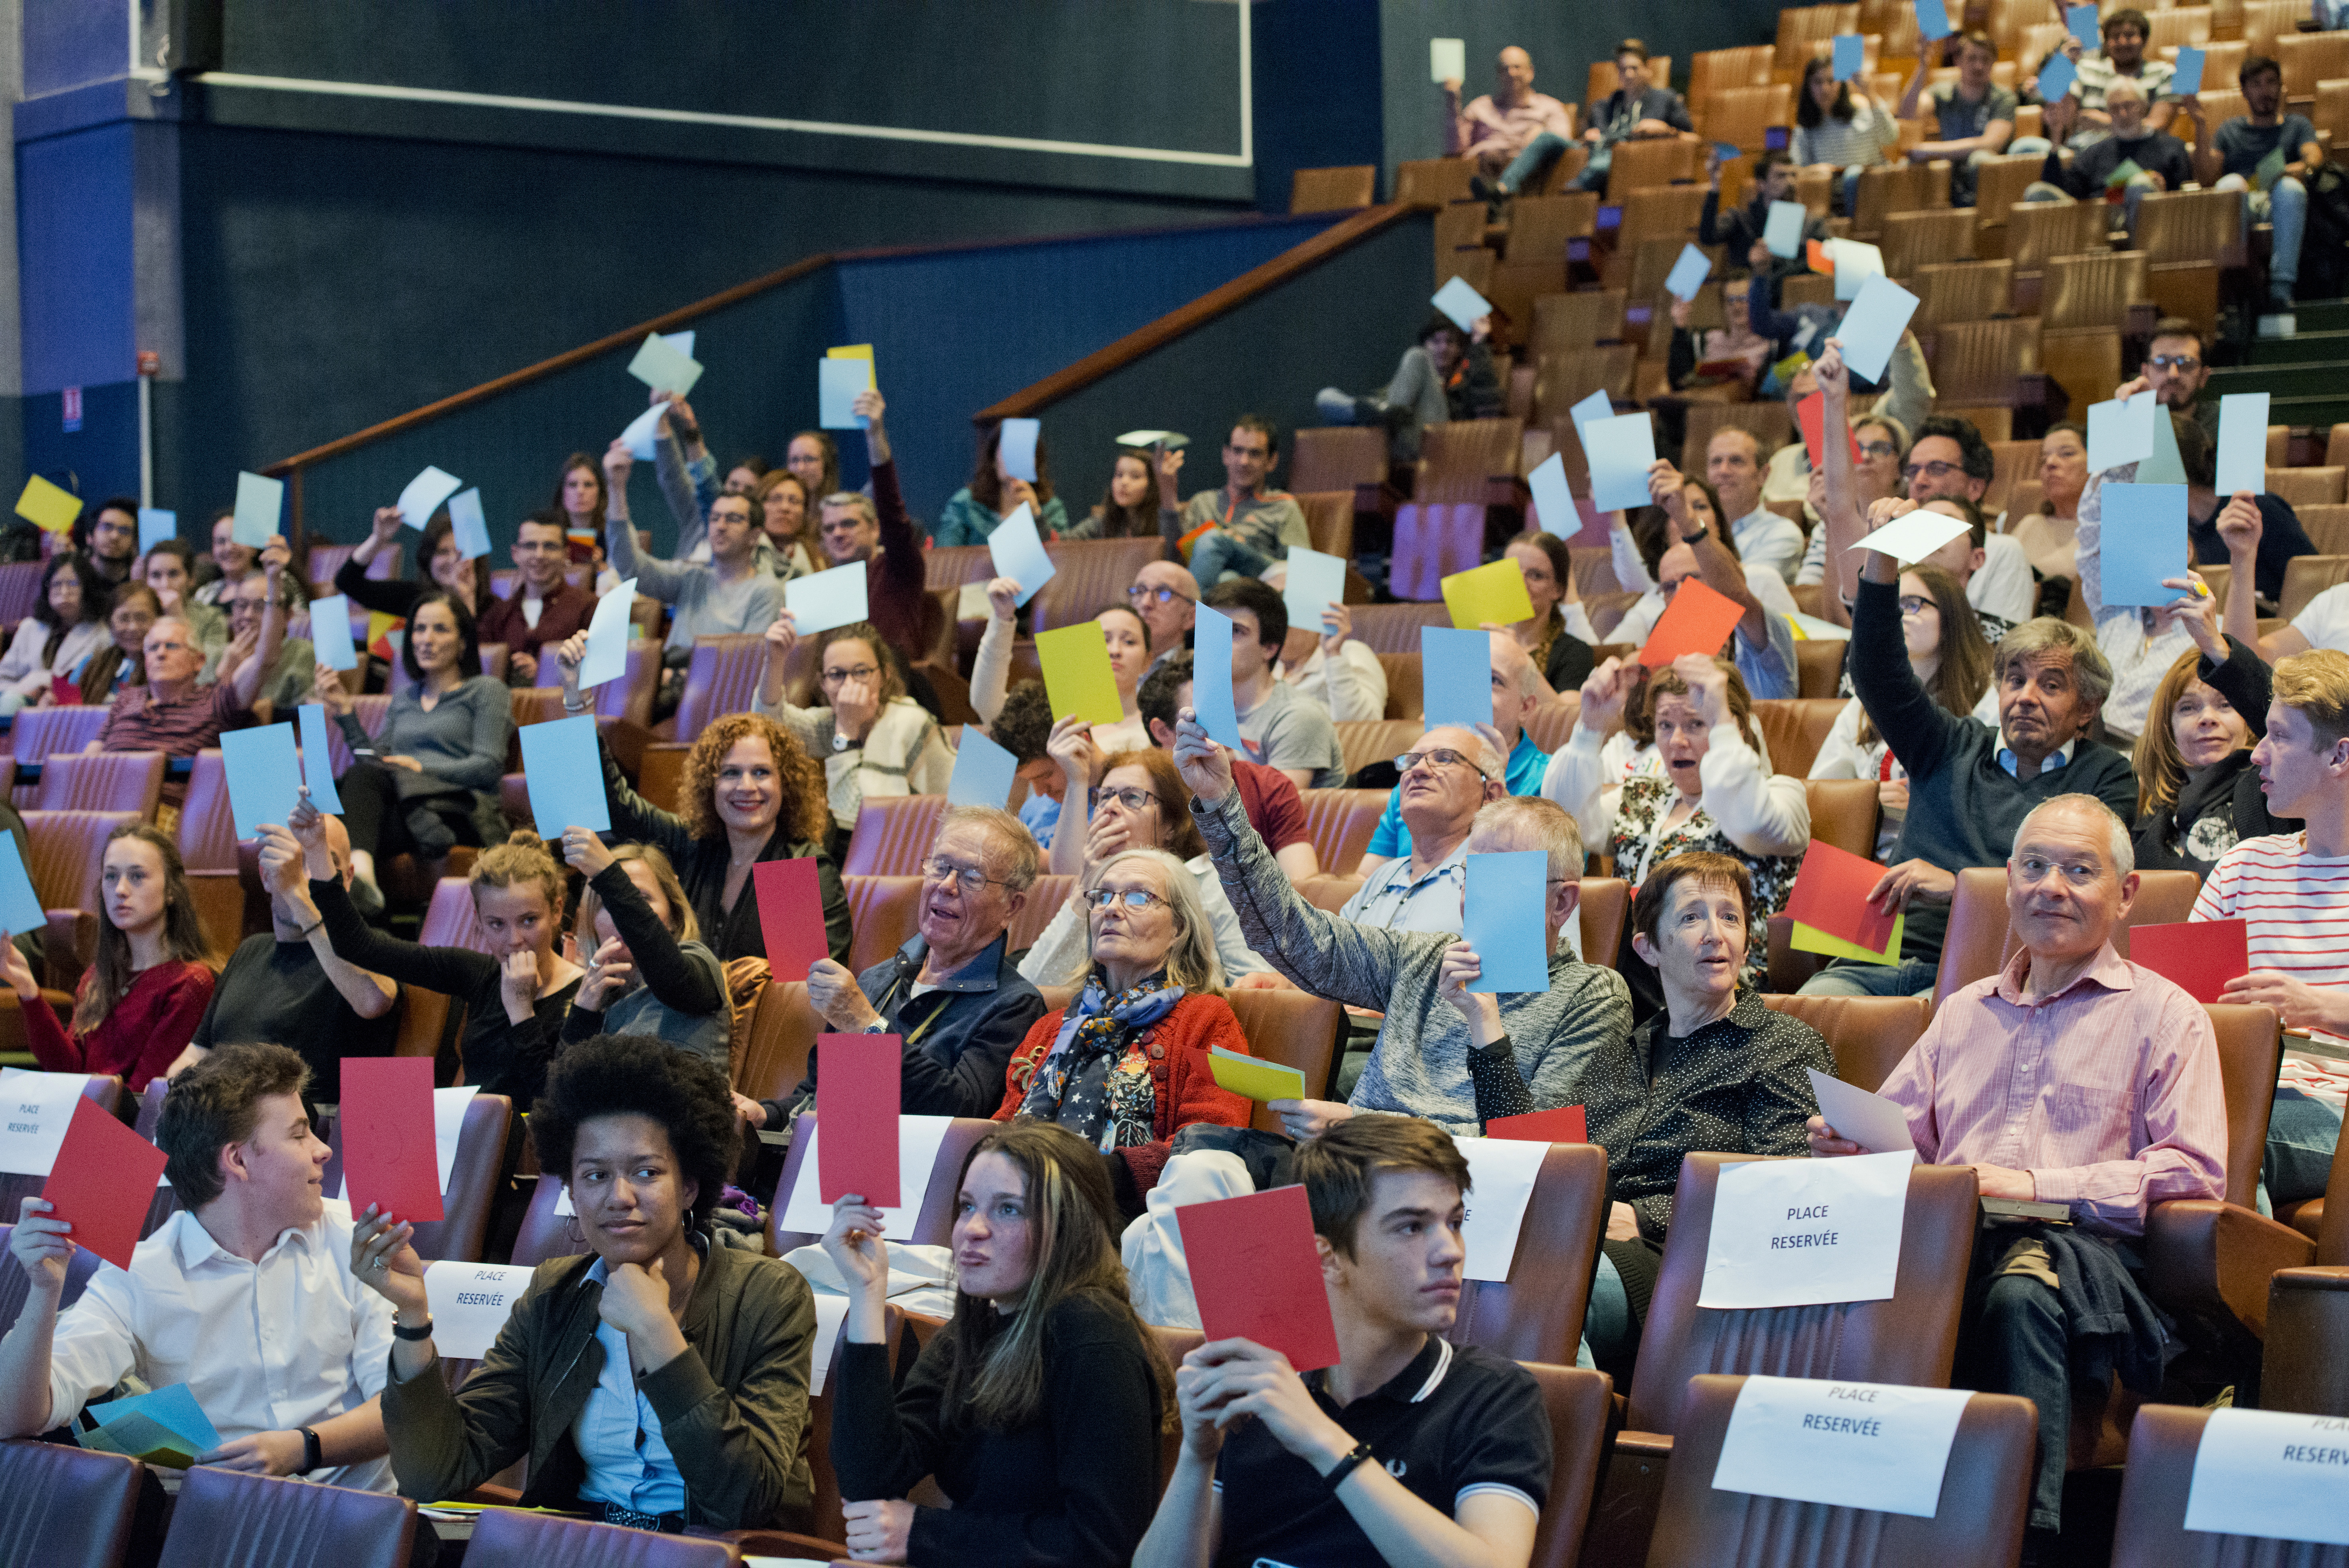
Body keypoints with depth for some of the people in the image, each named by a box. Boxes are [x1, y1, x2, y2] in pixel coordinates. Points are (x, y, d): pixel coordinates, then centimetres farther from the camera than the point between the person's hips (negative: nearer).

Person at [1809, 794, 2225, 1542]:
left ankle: (2024, 1526, -37)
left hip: (2086, 1242, -3)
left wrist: (2042, 1186, -9)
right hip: (1952, 1238, 3)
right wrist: (1852, 1146, 1)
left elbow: (2192, 1171, 1)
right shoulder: (1964, 1012, 32)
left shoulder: (2164, 1015, 15)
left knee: (2022, 1290, -41)